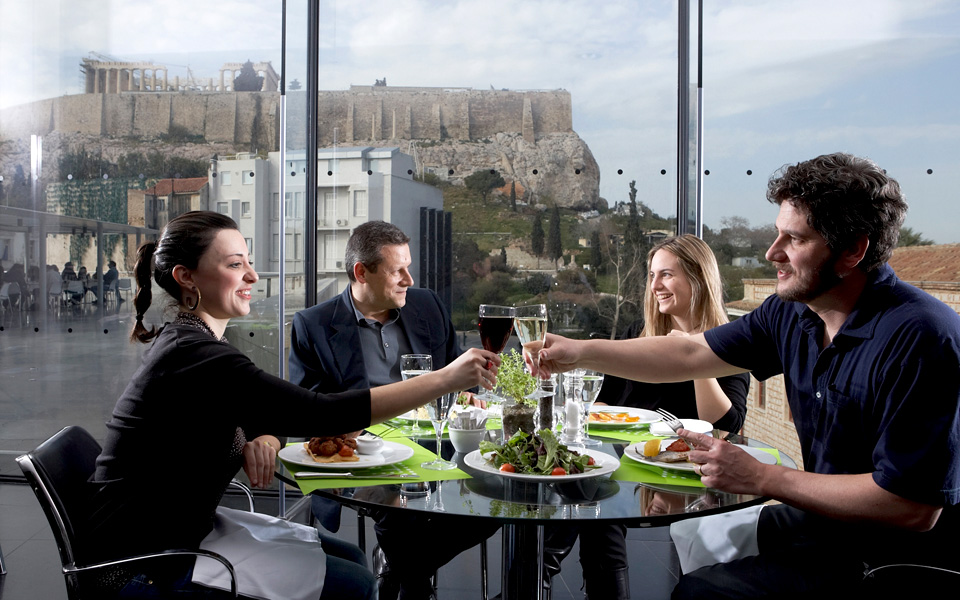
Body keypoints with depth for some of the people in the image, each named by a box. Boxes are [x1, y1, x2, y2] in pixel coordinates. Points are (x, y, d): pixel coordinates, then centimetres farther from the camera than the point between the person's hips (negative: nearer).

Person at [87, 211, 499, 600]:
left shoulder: (194, 342, 7)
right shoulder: (193, 356, -25)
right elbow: (321, 415, -30)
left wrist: (259, 439, -12)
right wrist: (445, 379, -28)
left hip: (188, 527, 9)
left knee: (350, 559, 7)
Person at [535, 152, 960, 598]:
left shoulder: (919, 338, -26)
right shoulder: (790, 313, -2)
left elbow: (914, 507, -28)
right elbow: (690, 354, 6)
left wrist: (759, 478, -23)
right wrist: (581, 352, -1)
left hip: (893, 554, -7)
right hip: (829, 518, 7)